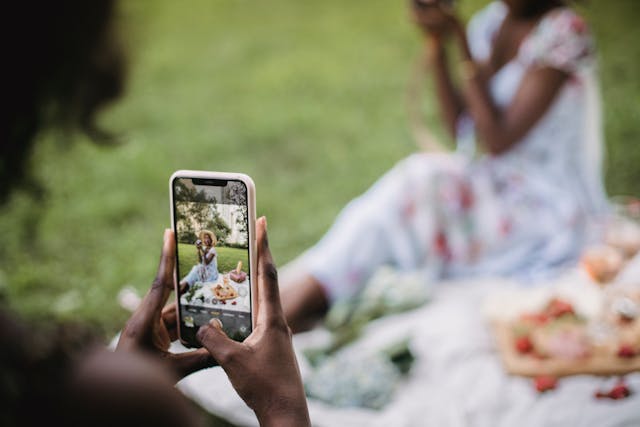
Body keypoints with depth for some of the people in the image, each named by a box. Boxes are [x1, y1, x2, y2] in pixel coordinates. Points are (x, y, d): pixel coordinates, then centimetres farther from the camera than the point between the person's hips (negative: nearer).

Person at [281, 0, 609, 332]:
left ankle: (311, 290, -17)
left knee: (419, 184, -23)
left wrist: (459, 39, -22)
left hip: (550, 207, -7)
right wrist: (436, 48, -8)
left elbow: (498, 140, -21)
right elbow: (462, 128, 4)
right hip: (502, 186, 7)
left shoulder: (562, 31, -16)